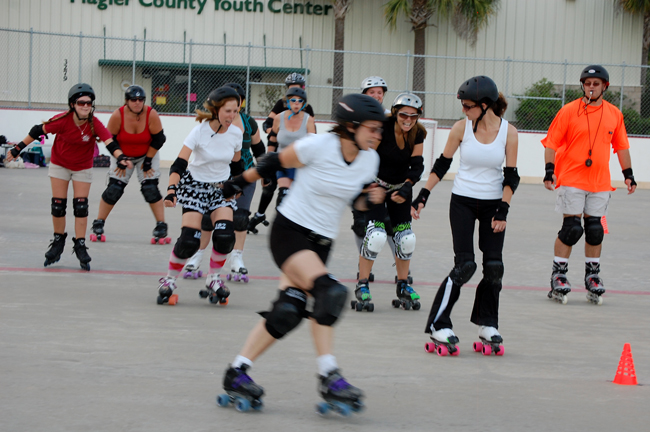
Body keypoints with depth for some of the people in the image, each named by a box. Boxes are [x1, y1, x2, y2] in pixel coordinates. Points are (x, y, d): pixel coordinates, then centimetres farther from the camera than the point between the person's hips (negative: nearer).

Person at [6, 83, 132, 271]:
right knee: (58, 205, 1)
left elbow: (110, 142, -34)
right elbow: (38, 131, -14)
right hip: (59, 165, 0)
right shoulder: (62, 121, -26)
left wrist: (121, 157, -52)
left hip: (83, 168, 0)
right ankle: (58, 241, 21)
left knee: (81, 206, -5)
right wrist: (19, 148, -8)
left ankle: (80, 245, 7)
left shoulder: (94, 124, -25)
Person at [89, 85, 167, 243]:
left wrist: (148, 161, -11)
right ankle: (98, 226, 6)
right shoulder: (117, 116, -25)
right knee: (114, 189, -6)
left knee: (150, 189, -12)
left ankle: (161, 228, -7)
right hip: (122, 155, 0)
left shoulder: (151, 115, -25)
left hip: (147, 155, 0)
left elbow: (158, 139, -14)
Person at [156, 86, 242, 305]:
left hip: (221, 188, 3)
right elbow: (179, 164, -26)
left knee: (225, 235, -18)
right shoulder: (200, 131, -20)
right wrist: (171, 191, -38)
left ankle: (213, 279, 4)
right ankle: (169, 280, 4)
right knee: (189, 240, -17)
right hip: (195, 186, -3)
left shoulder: (236, 133, -7)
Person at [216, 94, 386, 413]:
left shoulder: (370, 160, -1)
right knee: (329, 292, -25)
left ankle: (237, 373, 8)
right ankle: (329, 377, -21)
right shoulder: (317, 146, -19)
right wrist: (237, 183, 7)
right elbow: (275, 163, -4)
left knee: (287, 312, -3)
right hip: (290, 231, -6)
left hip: (321, 242, 6)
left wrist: (369, 200, -8)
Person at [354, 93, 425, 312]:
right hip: (375, 185, -5)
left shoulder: (417, 134, -8)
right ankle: (362, 286, -6)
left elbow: (417, 165, -7)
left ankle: (403, 286, 20)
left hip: (400, 188, 5)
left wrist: (406, 187, -22)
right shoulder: (381, 128, -23)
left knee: (405, 237, 2)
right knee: (376, 234, -19)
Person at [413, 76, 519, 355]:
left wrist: (503, 210, -8)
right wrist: (423, 196, 0)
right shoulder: (462, 128, -7)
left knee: (494, 266, -1)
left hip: (493, 203, 2)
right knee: (465, 266, -11)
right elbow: (442, 164, 3)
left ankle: (486, 323, 17)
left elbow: (511, 176, -2)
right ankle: (438, 324, -4)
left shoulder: (508, 132, -8)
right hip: (462, 202, -1)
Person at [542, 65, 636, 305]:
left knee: (595, 229, 5)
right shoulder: (569, 111, -5)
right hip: (571, 179, -3)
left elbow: (621, 146, 16)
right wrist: (549, 170, -14)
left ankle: (592, 276, 17)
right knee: (571, 227, -7)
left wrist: (628, 174, 13)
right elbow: (551, 142, -4)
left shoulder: (614, 114, 6)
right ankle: (558, 275, 4)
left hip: (600, 182, 3)